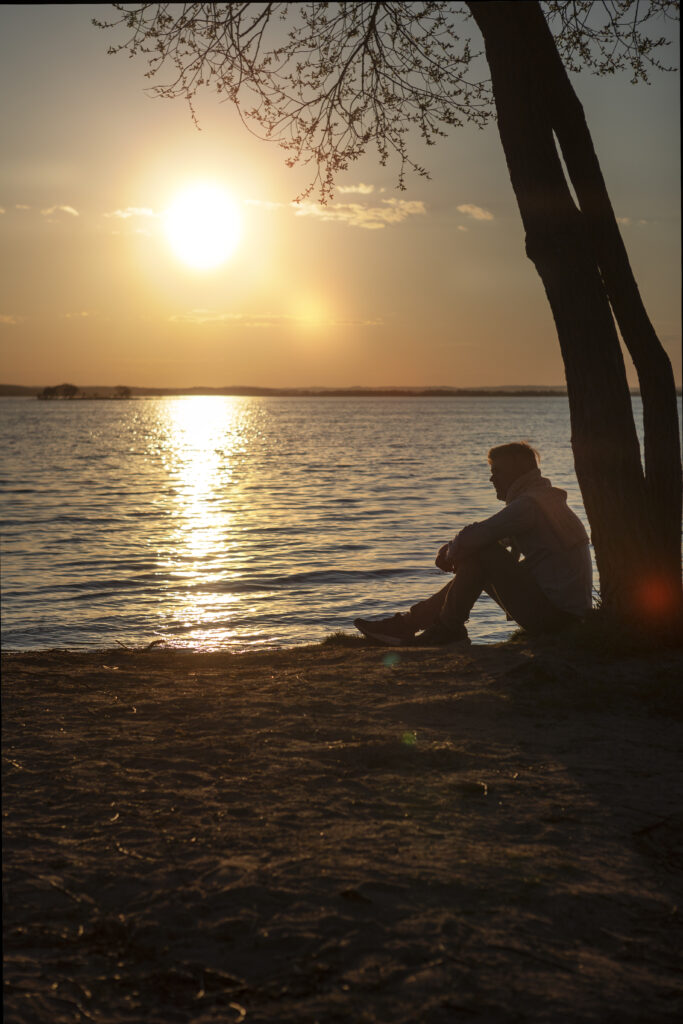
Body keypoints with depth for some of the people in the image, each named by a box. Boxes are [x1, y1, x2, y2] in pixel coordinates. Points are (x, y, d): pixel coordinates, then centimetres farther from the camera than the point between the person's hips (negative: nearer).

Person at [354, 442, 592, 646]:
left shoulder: (530, 504, -16)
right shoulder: (542, 499, 18)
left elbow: (475, 536, -21)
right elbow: (484, 536, 23)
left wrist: (452, 552, 1)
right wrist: (452, 549, 6)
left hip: (553, 614, -10)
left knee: (481, 553, -13)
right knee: (475, 568, 15)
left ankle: (447, 629, -2)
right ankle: (409, 622, 12)